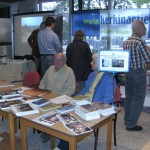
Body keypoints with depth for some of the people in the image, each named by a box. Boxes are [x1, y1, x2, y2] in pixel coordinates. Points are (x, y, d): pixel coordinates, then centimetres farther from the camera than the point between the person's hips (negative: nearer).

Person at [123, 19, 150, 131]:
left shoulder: (126, 41, 8)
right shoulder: (140, 41, -16)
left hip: (128, 72, 8)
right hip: (138, 73, -8)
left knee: (129, 97, 15)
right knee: (138, 99, 1)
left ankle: (127, 121, 26)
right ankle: (131, 124, 6)